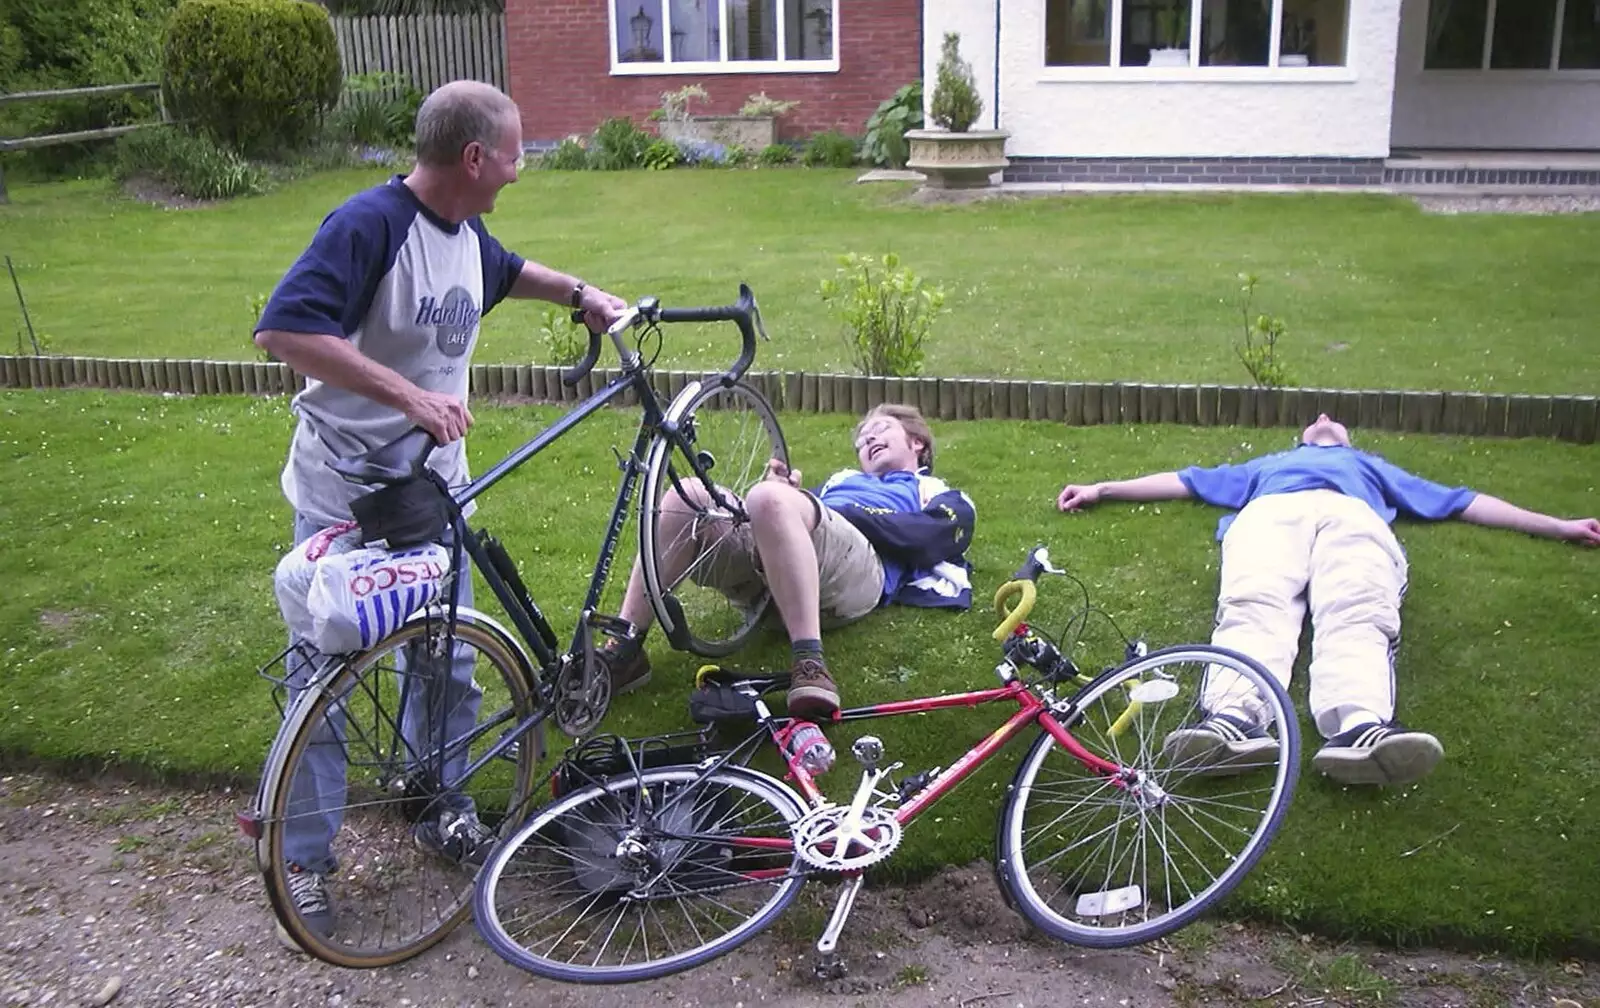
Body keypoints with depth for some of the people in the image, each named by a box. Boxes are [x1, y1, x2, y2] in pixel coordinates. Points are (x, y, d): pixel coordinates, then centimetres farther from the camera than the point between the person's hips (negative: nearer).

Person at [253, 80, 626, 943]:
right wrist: (409, 395, -35)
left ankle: (441, 812, 34)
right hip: (345, 499, -7)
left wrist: (580, 294, 16)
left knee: (448, 664, 14)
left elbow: (503, 273, 28)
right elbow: (283, 330, -32)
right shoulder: (369, 224, -22)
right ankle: (305, 860, 18)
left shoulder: (466, 233, 4)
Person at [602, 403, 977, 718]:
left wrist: (847, 514, -2)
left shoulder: (936, 492, 31)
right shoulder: (842, 479, 46)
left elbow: (933, 537, 6)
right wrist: (780, 491, 4)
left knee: (771, 498, -35)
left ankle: (809, 663, -44)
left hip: (855, 566, -5)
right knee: (687, 498, -19)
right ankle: (625, 649, -24)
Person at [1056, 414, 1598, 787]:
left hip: (1352, 517, 0)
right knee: (1253, 608, -35)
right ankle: (1232, 719, -63)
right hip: (1269, 515, 0)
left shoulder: (1372, 468, 49)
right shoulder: (1267, 465, 50)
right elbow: (1184, 480, 43)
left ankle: (1359, 726, -64)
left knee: (1356, 617, -35)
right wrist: (1102, 489, 36)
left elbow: (1465, 501, 41)